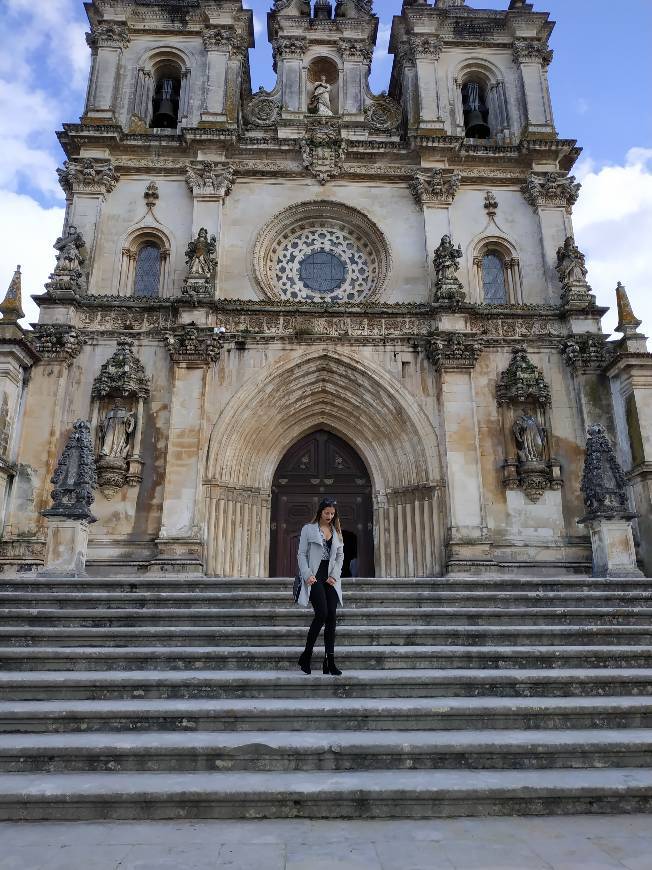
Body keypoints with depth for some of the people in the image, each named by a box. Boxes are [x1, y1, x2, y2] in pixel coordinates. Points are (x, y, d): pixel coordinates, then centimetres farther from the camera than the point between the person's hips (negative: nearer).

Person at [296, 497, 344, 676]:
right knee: (322, 614, -16)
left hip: (330, 579, 5)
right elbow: (302, 554, 0)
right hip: (315, 578, -4)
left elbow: (340, 555, 14)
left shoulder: (336, 531, 16)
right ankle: (306, 655, 1)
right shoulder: (308, 529, 3)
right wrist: (307, 575, -12)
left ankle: (330, 661, 3)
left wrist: (335, 576, 1)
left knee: (331, 617, -2)